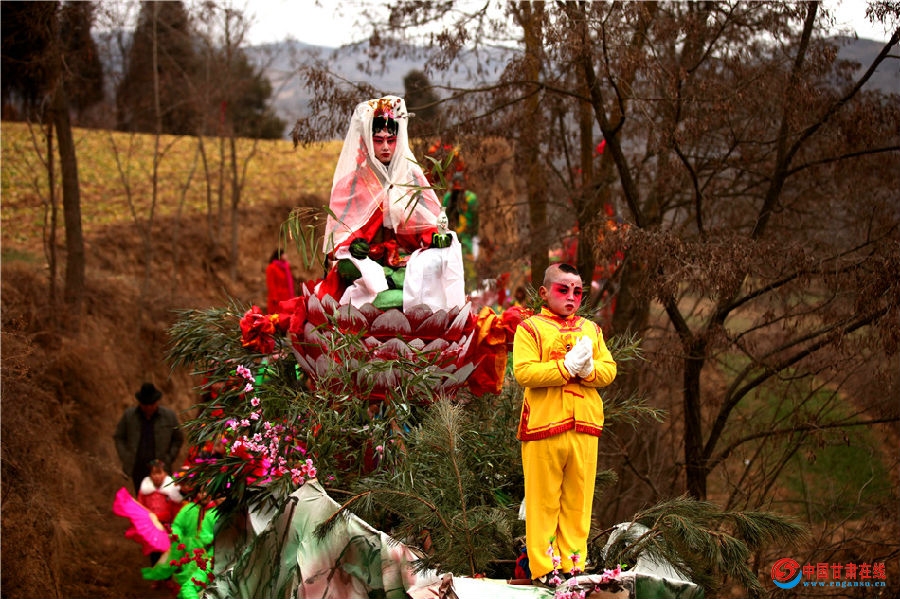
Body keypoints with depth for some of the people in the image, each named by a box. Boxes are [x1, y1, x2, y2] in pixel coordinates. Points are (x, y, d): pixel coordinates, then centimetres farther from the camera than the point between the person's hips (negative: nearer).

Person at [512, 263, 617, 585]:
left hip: (584, 426, 4)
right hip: (544, 426, -4)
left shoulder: (591, 329, 14)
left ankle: (572, 565, 13)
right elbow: (523, 372, -14)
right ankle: (543, 568, 6)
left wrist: (589, 368, -15)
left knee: (578, 500, 7)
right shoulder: (530, 328, -1)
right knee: (544, 501, 2)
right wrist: (567, 366, -20)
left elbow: (609, 370, 7)